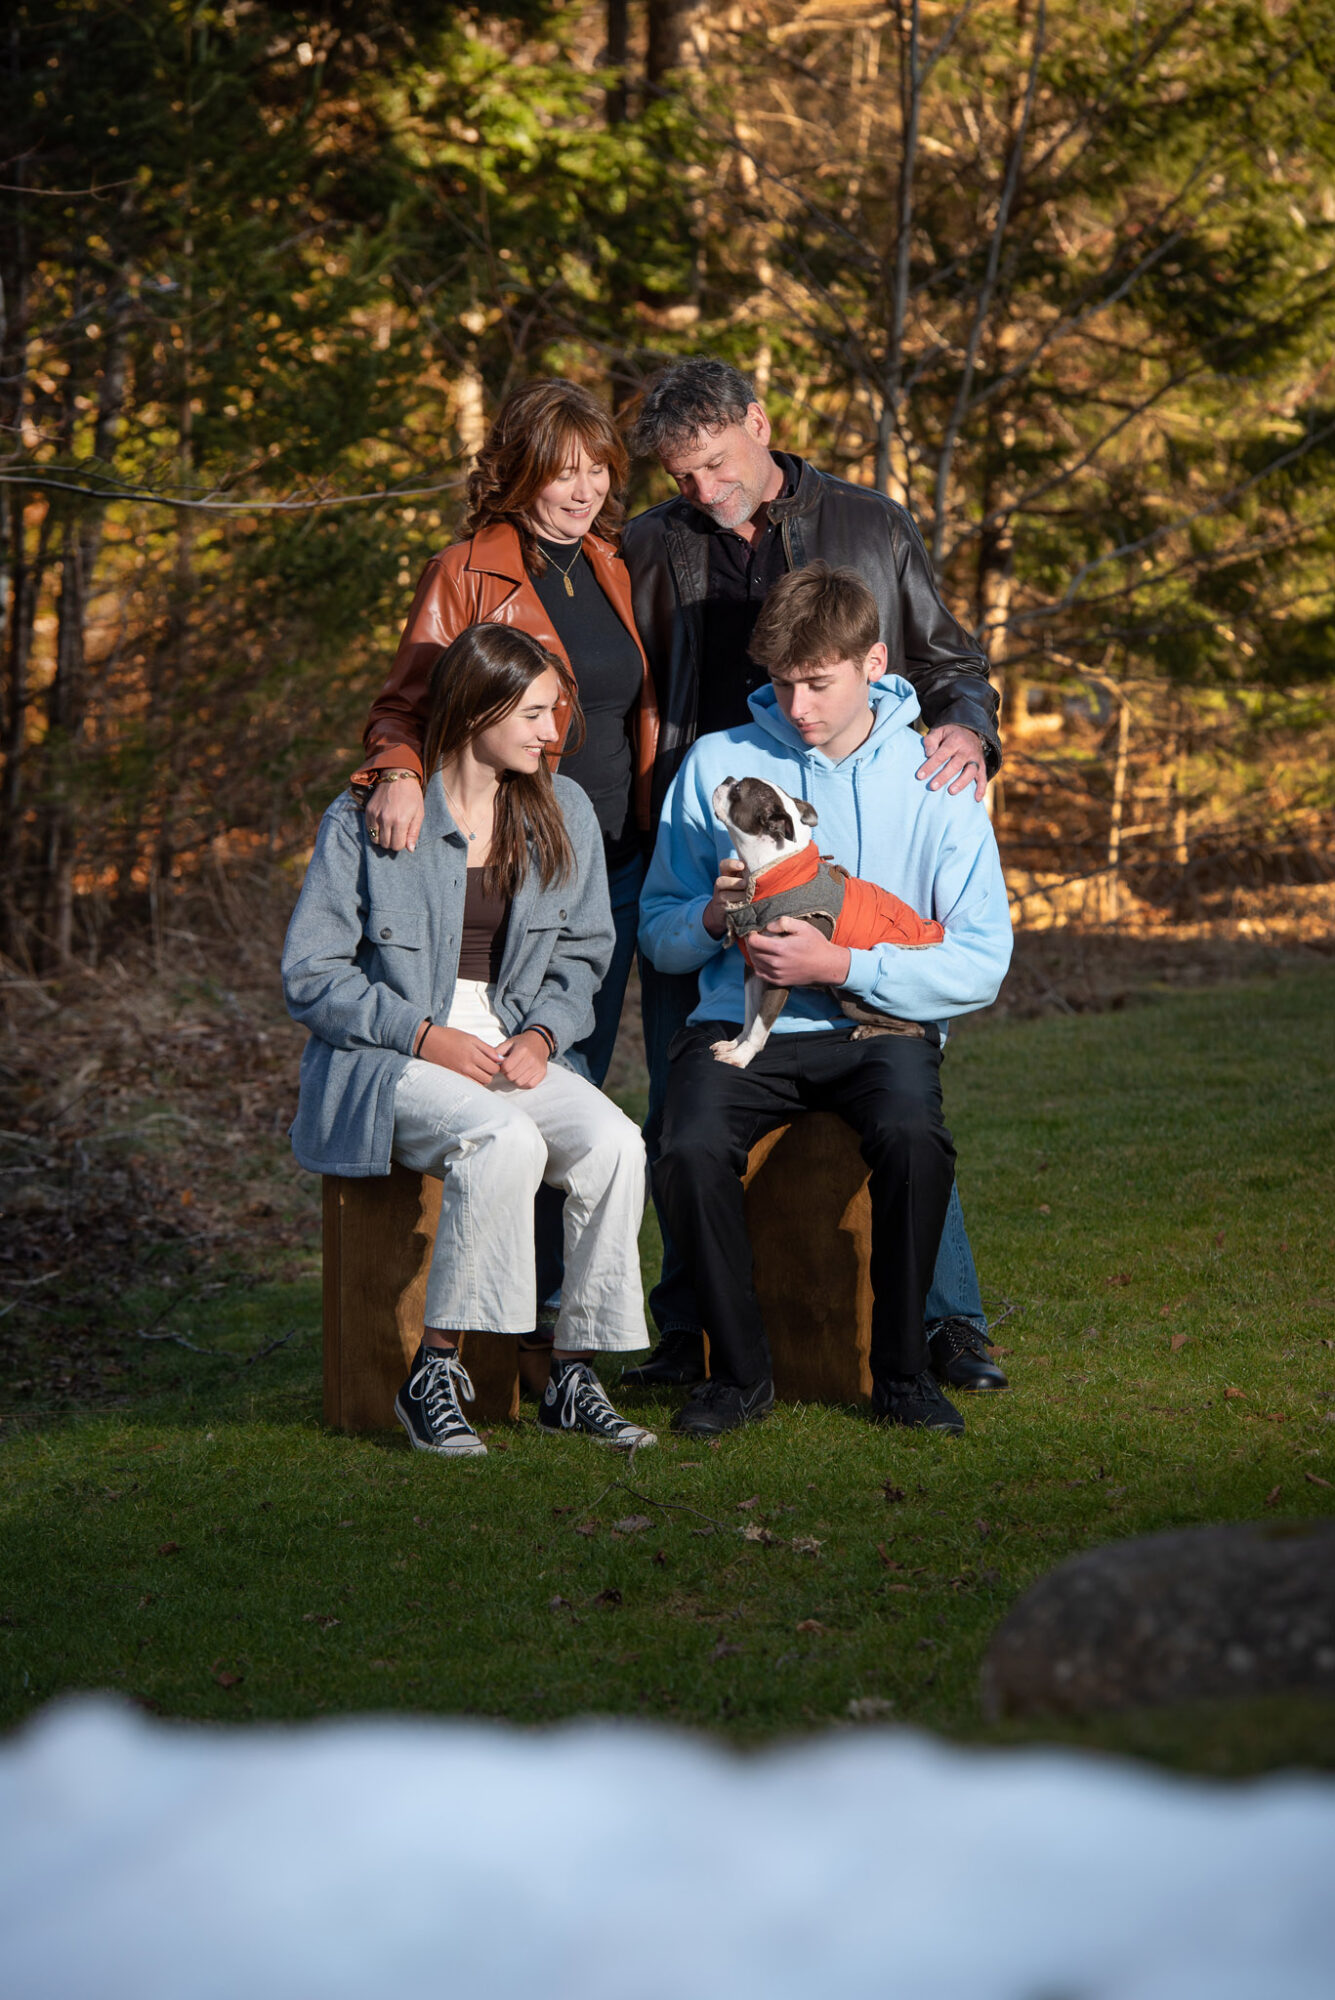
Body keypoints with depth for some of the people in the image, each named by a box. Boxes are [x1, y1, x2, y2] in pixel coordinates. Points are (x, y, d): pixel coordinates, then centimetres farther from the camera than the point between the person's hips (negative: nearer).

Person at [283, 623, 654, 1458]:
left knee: (615, 1142, -27)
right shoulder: (367, 818, -4)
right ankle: (435, 1374, -24)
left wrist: (541, 1034, -4)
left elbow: (582, 956, 17)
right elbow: (312, 974, -4)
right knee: (505, 1138, -36)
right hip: (385, 1064, -5)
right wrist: (426, 1037, -15)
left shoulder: (563, 813, 10)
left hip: (515, 1052, 5)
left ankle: (575, 1378, -15)